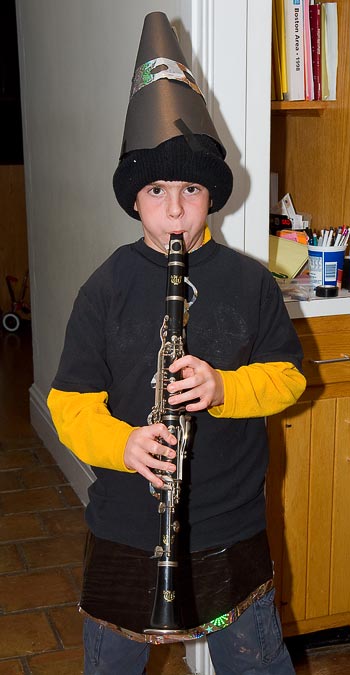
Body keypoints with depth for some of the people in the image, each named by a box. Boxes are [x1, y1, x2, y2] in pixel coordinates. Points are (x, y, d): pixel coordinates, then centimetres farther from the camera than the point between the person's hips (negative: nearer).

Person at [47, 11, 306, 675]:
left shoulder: (249, 282, -5)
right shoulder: (106, 289, -7)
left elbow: (287, 375, -2)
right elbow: (71, 400, -7)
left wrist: (224, 388, -22)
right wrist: (121, 444, -26)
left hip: (231, 524, 0)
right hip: (125, 529, 0)